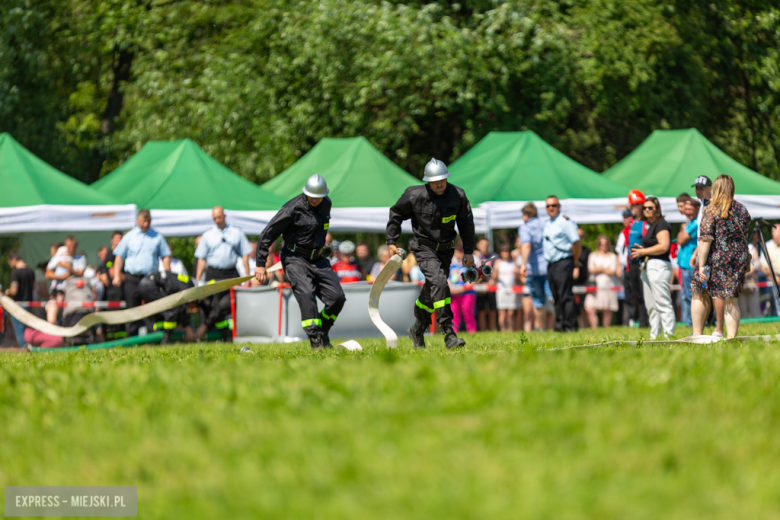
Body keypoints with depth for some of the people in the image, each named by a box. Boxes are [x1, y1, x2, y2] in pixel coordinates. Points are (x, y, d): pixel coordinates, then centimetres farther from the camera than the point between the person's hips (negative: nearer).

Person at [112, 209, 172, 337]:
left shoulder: (157, 237, 9)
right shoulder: (129, 237, 8)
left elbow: (166, 256, 10)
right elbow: (119, 257, 9)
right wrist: (116, 276, -1)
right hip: (133, 279, 0)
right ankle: (131, 338, 6)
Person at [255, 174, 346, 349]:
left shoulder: (326, 205, 4)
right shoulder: (293, 209, -16)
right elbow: (268, 234, -13)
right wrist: (261, 264, -13)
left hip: (318, 259, 6)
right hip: (295, 259, -6)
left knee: (337, 297, -4)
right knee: (306, 294, -26)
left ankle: (322, 333, 15)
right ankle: (315, 339, -28)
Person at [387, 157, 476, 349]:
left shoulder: (457, 195, -9)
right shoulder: (414, 196, -16)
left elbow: (466, 223, 6)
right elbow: (396, 214, 2)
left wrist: (468, 251, 7)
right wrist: (391, 242, 3)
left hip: (445, 250, 4)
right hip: (424, 248, -4)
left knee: (432, 290, 13)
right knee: (439, 283, -24)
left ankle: (418, 329, 35)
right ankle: (448, 334, -26)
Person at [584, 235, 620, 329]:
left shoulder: (612, 256, 12)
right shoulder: (593, 256, 15)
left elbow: (612, 271, 0)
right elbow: (591, 270, 0)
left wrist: (599, 269, 1)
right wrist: (605, 269, -4)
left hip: (608, 286, 0)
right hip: (595, 285, 0)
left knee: (607, 311, -1)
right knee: (590, 309, -15)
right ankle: (594, 329, -14)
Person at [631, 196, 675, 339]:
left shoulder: (661, 224, -9)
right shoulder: (651, 226, 20)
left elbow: (663, 246, -20)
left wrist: (643, 251, -13)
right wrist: (641, 250, 10)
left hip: (658, 266, -11)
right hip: (647, 268, 11)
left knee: (663, 303, -12)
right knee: (651, 306, 11)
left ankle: (669, 335, -13)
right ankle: (654, 336, 14)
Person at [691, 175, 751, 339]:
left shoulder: (711, 210, -9)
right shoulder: (742, 210, 7)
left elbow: (705, 240, -14)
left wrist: (701, 265, -15)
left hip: (716, 258, -4)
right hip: (739, 258, 4)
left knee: (699, 295, 11)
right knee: (731, 300, 7)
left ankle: (697, 335, 10)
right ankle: (731, 337, -2)